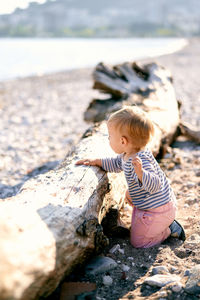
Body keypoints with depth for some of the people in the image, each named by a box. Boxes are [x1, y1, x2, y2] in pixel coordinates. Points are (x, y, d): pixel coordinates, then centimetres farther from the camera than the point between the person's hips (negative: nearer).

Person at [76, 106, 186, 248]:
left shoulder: (140, 161, -34)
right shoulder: (127, 155, -3)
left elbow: (154, 185, -43)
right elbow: (117, 164, 17)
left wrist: (140, 171, -59)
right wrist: (97, 161, 11)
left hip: (158, 211, -9)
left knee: (138, 241, 3)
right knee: (129, 195, 39)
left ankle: (170, 230, 12)